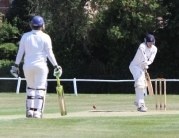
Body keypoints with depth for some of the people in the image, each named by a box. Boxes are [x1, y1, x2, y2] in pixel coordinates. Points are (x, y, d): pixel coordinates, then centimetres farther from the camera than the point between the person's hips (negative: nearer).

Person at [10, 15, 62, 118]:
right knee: (40, 88, -1)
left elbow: (20, 52, 5)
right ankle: (37, 112, -10)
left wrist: (16, 65, 11)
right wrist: (56, 66, 0)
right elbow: (49, 53, -5)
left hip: (27, 66, 3)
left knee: (30, 87, 17)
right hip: (40, 65, -3)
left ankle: (29, 110, 12)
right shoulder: (45, 37, -2)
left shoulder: (25, 36, 6)